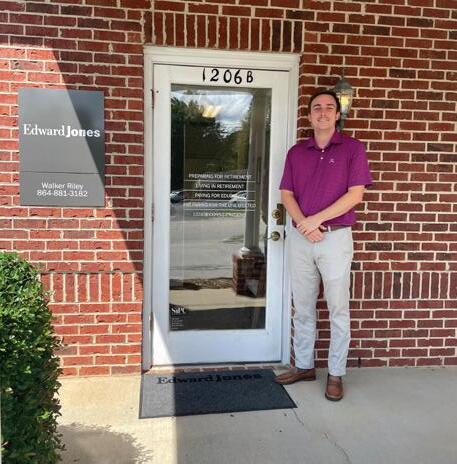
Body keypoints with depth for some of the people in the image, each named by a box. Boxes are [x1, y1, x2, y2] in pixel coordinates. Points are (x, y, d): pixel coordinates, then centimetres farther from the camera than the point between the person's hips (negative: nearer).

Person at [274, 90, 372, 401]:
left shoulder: (353, 148, 0)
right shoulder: (296, 152, 11)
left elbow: (356, 194, -8)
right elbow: (287, 194, 6)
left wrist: (316, 220, -13)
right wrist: (303, 224, -11)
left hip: (336, 237, -3)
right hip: (300, 238, 4)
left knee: (338, 309, 4)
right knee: (303, 307, 11)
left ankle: (336, 374, 16)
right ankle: (304, 366, 25)